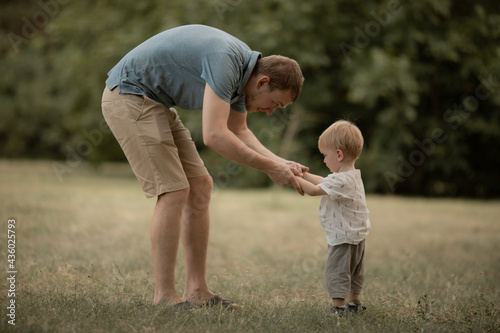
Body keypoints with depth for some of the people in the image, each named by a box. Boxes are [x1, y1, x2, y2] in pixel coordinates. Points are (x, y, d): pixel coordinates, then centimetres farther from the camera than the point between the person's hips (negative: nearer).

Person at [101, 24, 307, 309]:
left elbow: (239, 133, 16)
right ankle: (165, 296, -7)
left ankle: (197, 290, 9)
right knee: (174, 192, -14)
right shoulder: (225, 60, -27)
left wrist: (280, 163, 2)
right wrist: (268, 167, -24)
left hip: (155, 103, 10)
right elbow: (214, 136, -33)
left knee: (200, 187, 5)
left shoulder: (242, 71, 4)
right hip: (128, 96, -10)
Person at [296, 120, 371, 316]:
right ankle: (354, 303, 33)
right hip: (356, 236, 10)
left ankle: (339, 307, -7)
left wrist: (294, 178, -17)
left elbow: (313, 190, -28)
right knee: (354, 272, 20)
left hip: (343, 237, -10)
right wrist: (303, 174, 14)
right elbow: (324, 183, 18)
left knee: (336, 271, -6)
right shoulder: (352, 176, 8)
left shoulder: (341, 180, -25)